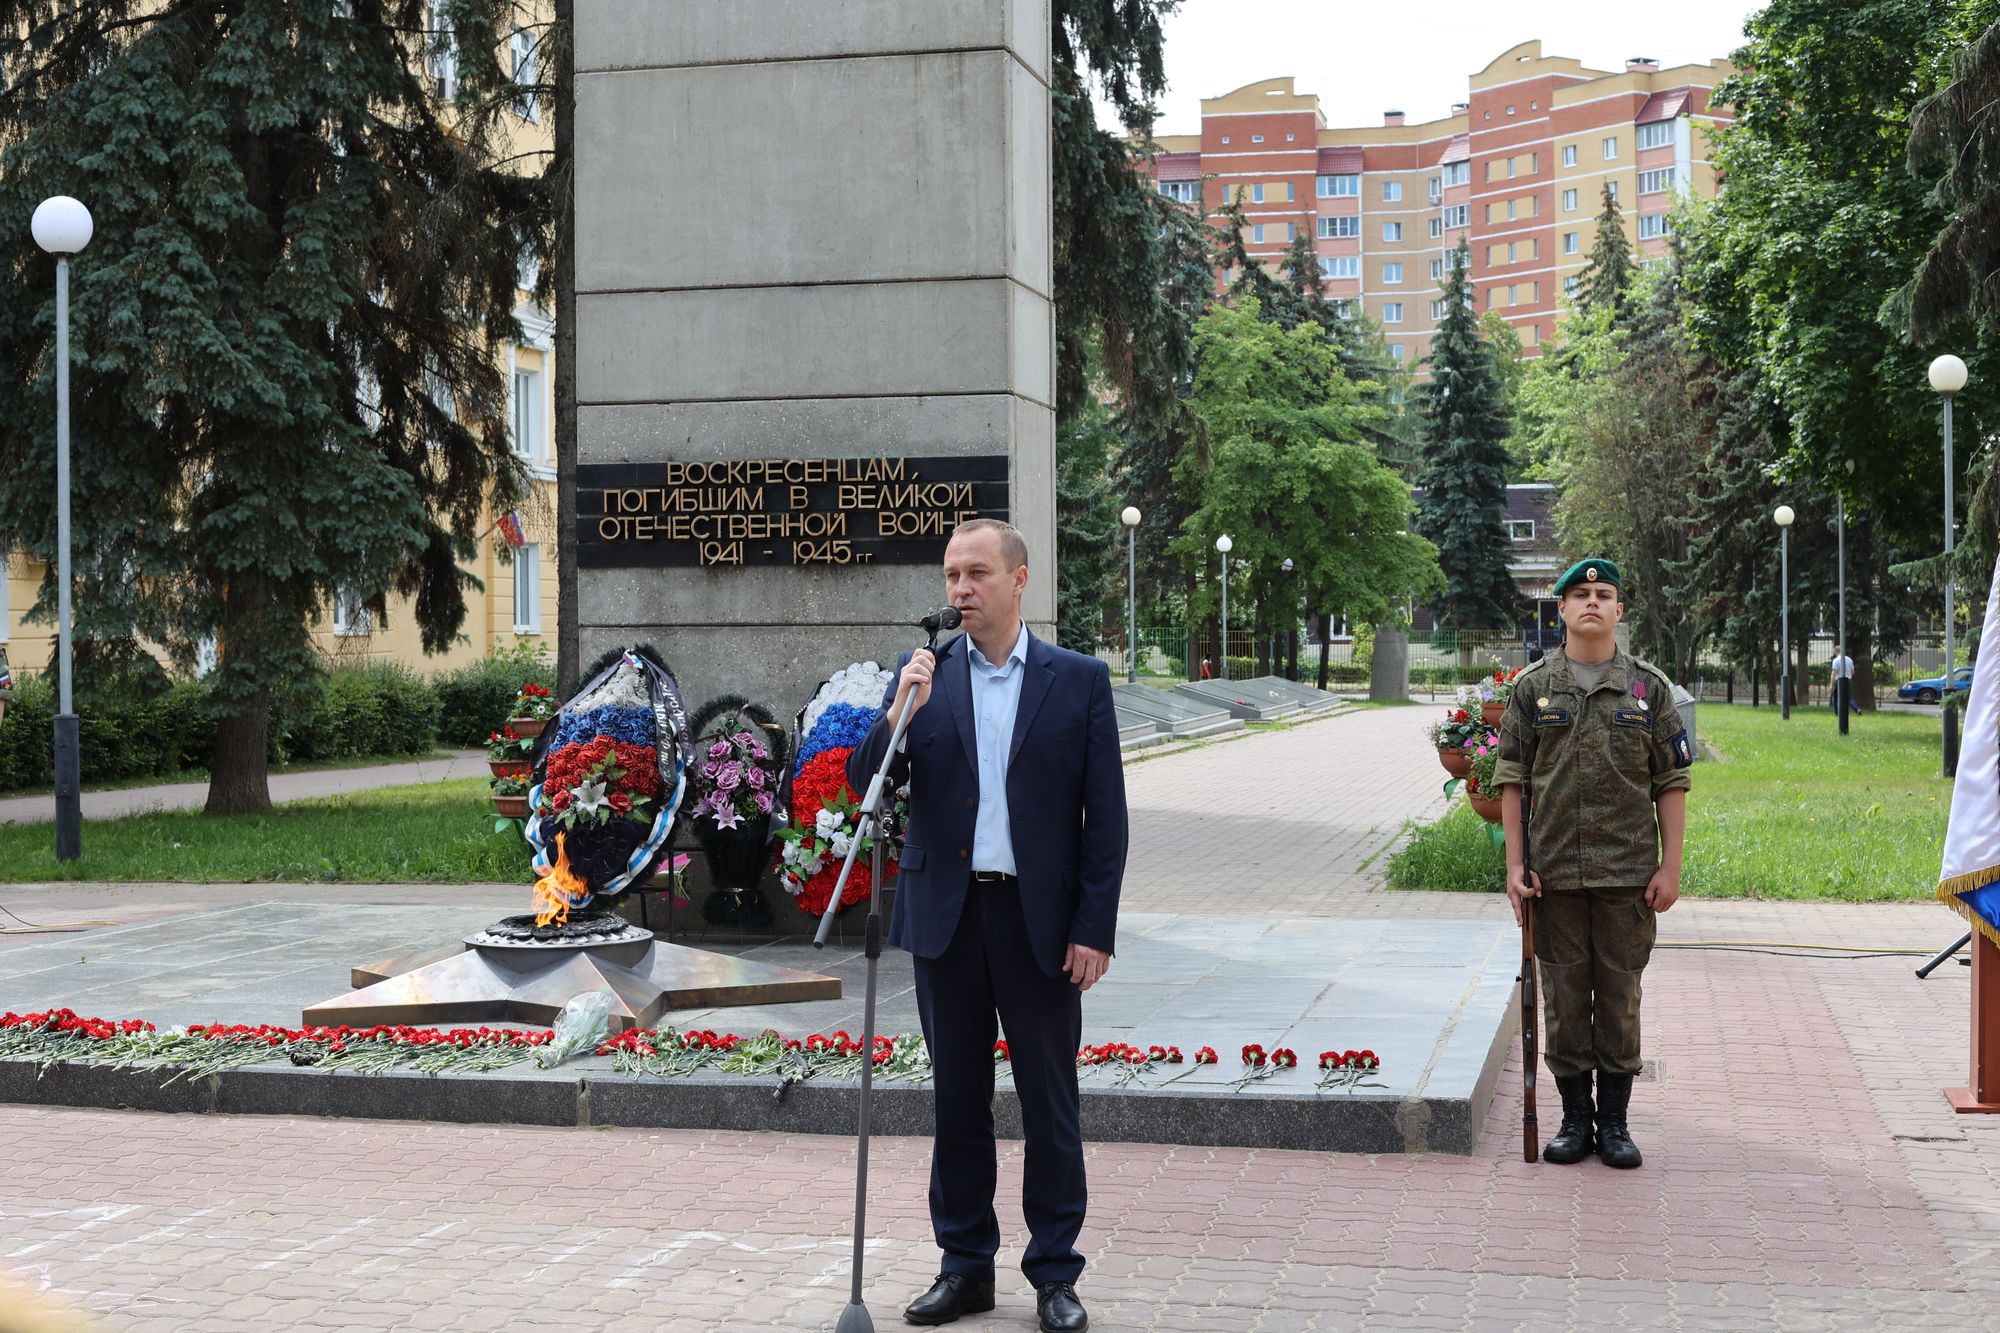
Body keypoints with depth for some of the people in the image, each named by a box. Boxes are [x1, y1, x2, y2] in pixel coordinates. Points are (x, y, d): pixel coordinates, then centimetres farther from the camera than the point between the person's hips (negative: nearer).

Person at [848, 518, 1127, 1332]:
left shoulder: (1079, 681, 0)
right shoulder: (922, 678, 6)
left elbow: (1105, 815, -1)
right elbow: (865, 785, 0)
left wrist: (1095, 929, -8)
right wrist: (899, 716, -17)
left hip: (1040, 921, -2)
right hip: (947, 916, 2)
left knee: (1051, 1104, 4)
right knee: (958, 1100, 11)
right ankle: (965, 1266, 22)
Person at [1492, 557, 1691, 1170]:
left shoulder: (1650, 687, 5)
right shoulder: (1533, 687, 5)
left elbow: (1671, 782, 4)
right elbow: (1512, 779, 4)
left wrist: (1670, 866, -3)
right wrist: (1515, 864, -2)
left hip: (1629, 873, 0)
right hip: (1554, 872, 0)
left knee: (1620, 994, 5)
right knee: (1564, 995, 5)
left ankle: (1615, 1120, 15)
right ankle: (1575, 1118, 16)